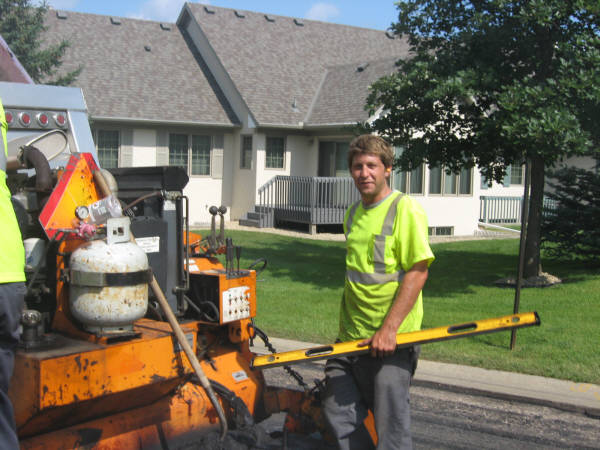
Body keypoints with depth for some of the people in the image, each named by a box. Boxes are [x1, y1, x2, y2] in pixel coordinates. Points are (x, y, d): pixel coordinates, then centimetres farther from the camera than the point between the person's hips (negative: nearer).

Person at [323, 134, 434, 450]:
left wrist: (388, 330, -20)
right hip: (350, 338, 7)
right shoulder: (353, 214, 13)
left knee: (391, 424, 0)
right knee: (338, 414, 11)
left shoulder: (405, 209, -10)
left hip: (390, 340, -7)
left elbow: (418, 273, -16)